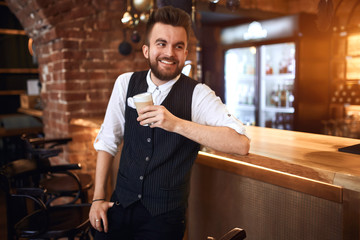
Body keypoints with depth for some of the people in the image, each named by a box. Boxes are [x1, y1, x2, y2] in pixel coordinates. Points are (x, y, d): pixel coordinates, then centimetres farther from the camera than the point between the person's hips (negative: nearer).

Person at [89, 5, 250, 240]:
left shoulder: (198, 95, -14)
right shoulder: (125, 83, -3)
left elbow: (241, 144, -27)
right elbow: (107, 141, 5)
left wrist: (176, 124, -35)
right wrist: (98, 197, 3)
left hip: (164, 216, -3)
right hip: (120, 205, 3)